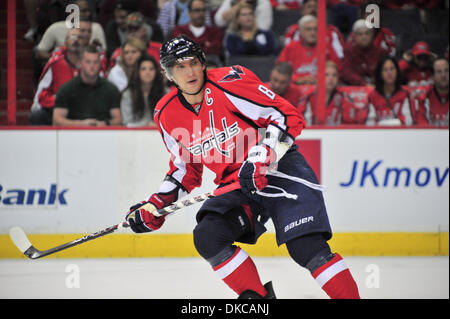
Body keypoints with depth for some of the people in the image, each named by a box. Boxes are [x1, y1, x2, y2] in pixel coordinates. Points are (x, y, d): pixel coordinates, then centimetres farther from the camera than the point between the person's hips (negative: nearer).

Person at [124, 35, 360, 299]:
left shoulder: (229, 83, -17)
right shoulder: (167, 115, 2)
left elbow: (288, 117, -16)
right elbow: (186, 167, 16)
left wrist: (261, 159, -26)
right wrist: (157, 204, 5)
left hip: (279, 170, -6)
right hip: (235, 185, 6)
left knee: (306, 247, -20)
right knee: (207, 238, -16)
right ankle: (257, 296, -1)